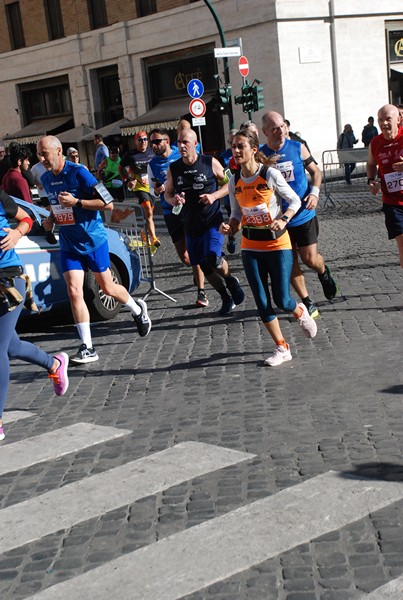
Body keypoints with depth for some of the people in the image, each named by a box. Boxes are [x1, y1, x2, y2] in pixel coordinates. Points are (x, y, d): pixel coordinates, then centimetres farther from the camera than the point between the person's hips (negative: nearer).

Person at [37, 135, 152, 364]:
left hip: (93, 241, -5)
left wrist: (76, 202, -24)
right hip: (68, 245, 5)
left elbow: (108, 204, -17)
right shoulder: (46, 178, 4)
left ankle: (138, 310, 41)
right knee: (74, 291, -10)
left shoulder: (78, 173, -17)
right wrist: (52, 217, 3)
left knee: (108, 288, 9)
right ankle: (87, 348, -6)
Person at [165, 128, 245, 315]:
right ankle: (227, 298, 28)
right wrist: (173, 200, -11)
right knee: (204, 266, 9)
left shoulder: (210, 163, -6)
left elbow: (228, 183, 2)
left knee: (213, 258, -23)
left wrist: (214, 196, -16)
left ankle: (231, 281, 9)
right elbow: (167, 193, 12)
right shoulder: (173, 169, 2)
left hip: (213, 220, -4)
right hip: (191, 224, 4)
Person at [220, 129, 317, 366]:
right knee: (262, 303, 3)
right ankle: (282, 348, 18)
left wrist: (283, 220, -21)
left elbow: (295, 200, -5)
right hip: (251, 247, 4)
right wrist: (230, 226, -9)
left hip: (277, 243, -4)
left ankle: (300, 312, 31)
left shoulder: (270, 174, -13)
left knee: (281, 300, -6)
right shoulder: (235, 181, 1)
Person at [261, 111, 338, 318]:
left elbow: (315, 171, 7)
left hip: (304, 215, -1)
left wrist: (314, 192, -8)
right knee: (290, 263, 4)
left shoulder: (298, 148, -4)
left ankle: (324, 272, 36)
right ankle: (308, 303, 19)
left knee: (310, 259, -1)